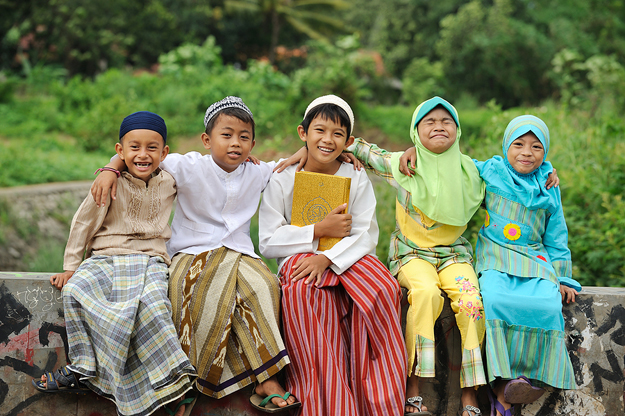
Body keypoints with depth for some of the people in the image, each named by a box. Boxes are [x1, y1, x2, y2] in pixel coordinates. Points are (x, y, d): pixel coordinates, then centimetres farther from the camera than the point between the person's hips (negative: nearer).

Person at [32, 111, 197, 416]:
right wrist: (71, 266, 5)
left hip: (148, 260, 0)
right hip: (105, 258, 0)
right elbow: (84, 222, 5)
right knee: (75, 290, -29)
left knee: (150, 301, -33)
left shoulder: (170, 182, 7)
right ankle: (83, 369, -16)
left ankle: (172, 379, -27)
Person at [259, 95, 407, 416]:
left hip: (348, 258, 1)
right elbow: (268, 241, -2)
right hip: (299, 258, -1)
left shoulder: (357, 178, 8)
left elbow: (365, 236, -2)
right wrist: (320, 230, -11)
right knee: (303, 291, -37)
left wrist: (327, 258, -20)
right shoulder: (282, 179, 5)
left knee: (383, 288, -31)